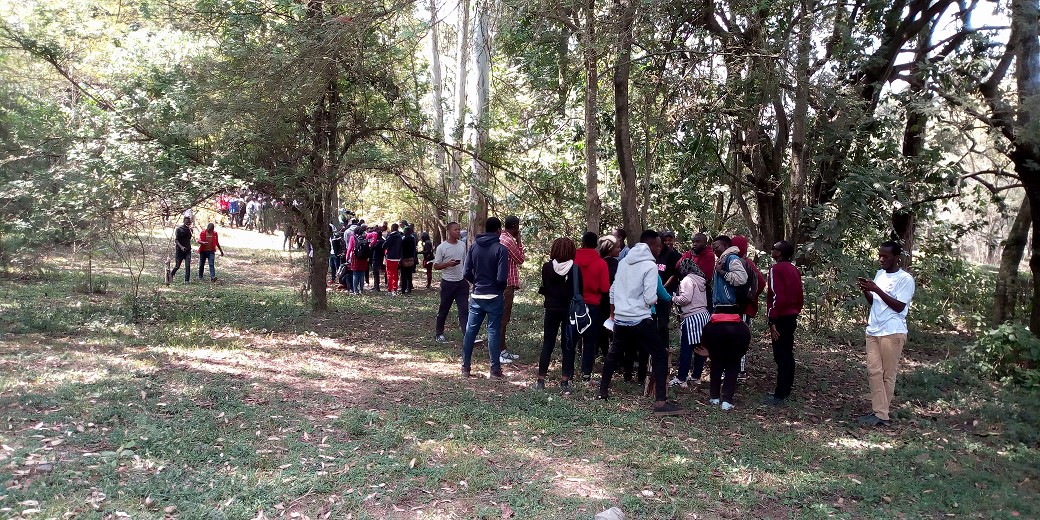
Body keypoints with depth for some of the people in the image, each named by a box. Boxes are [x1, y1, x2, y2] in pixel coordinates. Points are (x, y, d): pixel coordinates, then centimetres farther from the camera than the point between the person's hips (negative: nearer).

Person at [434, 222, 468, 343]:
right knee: (444, 309, 9)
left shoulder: (462, 245, 6)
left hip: (462, 283, 4)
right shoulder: (442, 247, -9)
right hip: (448, 283, -4)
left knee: (464, 310, -2)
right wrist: (448, 264, -23)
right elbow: (436, 266, -7)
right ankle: (439, 333, 24)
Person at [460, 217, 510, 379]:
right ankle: (495, 370, 7)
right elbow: (502, 278, -17)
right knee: (493, 332, 2)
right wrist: (502, 287, 4)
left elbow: (466, 273, 1)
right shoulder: (501, 249, -12)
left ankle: (465, 368, 15)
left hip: (476, 296, 4)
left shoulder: (474, 247, 2)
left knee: (470, 331, 10)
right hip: (494, 297, -4)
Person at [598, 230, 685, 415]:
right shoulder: (650, 265, -11)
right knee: (661, 355, 1)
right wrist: (655, 298, 6)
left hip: (620, 319, 7)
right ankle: (660, 402, -7)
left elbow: (613, 290, 15)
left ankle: (603, 391, 33)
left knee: (613, 353, 25)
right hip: (640, 320, -6)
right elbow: (650, 299, -17)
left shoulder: (624, 261, 8)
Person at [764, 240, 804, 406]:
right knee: (788, 355, 14)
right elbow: (800, 296, 15)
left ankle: (779, 395, -4)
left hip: (781, 318, -9)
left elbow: (776, 297, -21)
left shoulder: (776, 269, -14)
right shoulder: (794, 270, 12)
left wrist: (772, 322, -19)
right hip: (792, 317, 9)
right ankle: (786, 390, 22)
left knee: (781, 356, -6)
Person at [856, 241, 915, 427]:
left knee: (888, 374, 0)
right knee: (873, 372, 1)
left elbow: (899, 306, -14)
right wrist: (865, 291, -2)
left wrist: (876, 289, -19)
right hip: (873, 331, 7)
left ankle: (882, 414, 6)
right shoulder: (879, 274, 13)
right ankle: (880, 413, 4)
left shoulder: (905, 279, -9)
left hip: (892, 333, -7)